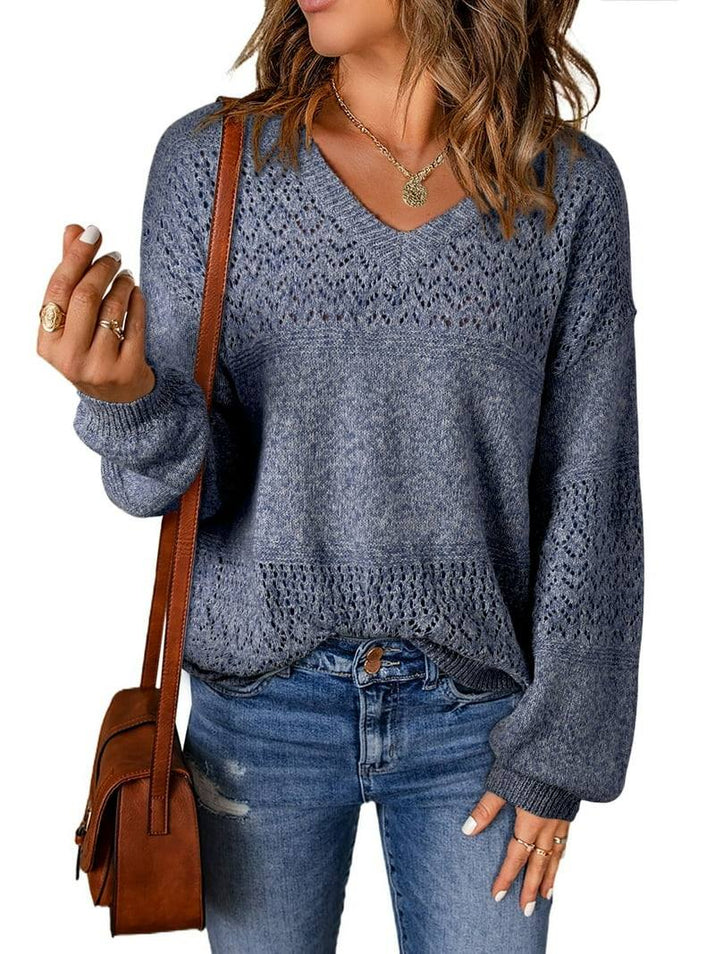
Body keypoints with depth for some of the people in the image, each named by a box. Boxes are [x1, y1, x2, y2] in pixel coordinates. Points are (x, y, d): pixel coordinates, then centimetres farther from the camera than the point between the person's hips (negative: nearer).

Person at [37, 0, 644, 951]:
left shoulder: (572, 187, -5)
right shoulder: (210, 160, -5)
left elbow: (591, 491, -2)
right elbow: (180, 481, -6)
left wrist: (557, 748, -3)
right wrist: (126, 402, -29)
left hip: (474, 706, 0)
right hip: (265, 701, 1)